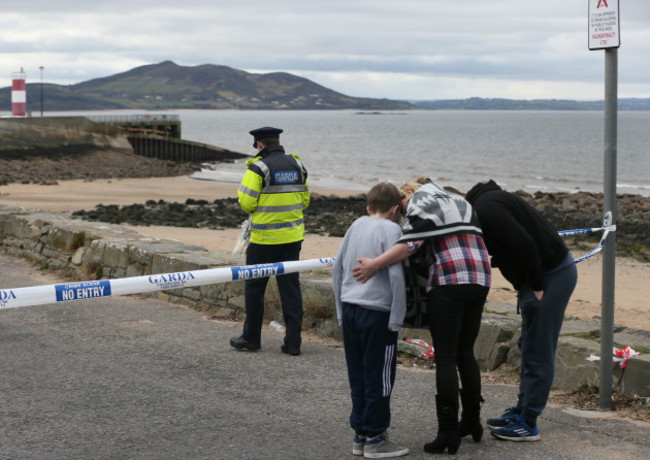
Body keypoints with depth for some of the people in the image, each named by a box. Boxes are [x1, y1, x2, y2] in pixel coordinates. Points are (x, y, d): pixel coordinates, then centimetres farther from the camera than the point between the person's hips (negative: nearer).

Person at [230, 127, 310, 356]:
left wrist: (242, 190, 8)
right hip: (293, 236, 5)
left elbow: (247, 203, -12)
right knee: (290, 287, 8)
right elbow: (305, 200, 11)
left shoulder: (258, 168, -13)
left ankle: (251, 337, 17)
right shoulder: (297, 165, 6)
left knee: (255, 287, 9)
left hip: (265, 238, -5)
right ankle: (293, 341, 6)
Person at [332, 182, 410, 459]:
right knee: (379, 377, 2)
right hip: (376, 313, -7)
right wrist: (396, 319, -11)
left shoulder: (356, 225, 11)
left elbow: (337, 268, 15)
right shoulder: (391, 230, -8)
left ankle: (360, 435, 20)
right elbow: (396, 276, -16)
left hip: (350, 309, 7)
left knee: (358, 375, 13)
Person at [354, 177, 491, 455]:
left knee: (445, 358, -4)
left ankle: (448, 433, -5)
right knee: (465, 354, 18)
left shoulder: (420, 202, 2)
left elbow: (411, 243, -14)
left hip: (448, 282, -8)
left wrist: (375, 264, -15)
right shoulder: (459, 201, 28)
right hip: (480, 281, 8)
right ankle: (472, 422, 25)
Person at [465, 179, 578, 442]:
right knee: (529, 348, 17)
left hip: (552, 276, -10)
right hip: (544, 274, 10)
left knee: (538, 351, -4)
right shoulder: (485, 201, 13)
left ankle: (527, 424, 3)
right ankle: (522, 412, 26)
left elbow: (523, 245, -25)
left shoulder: (486, 209, -19)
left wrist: (536, 287, -18)